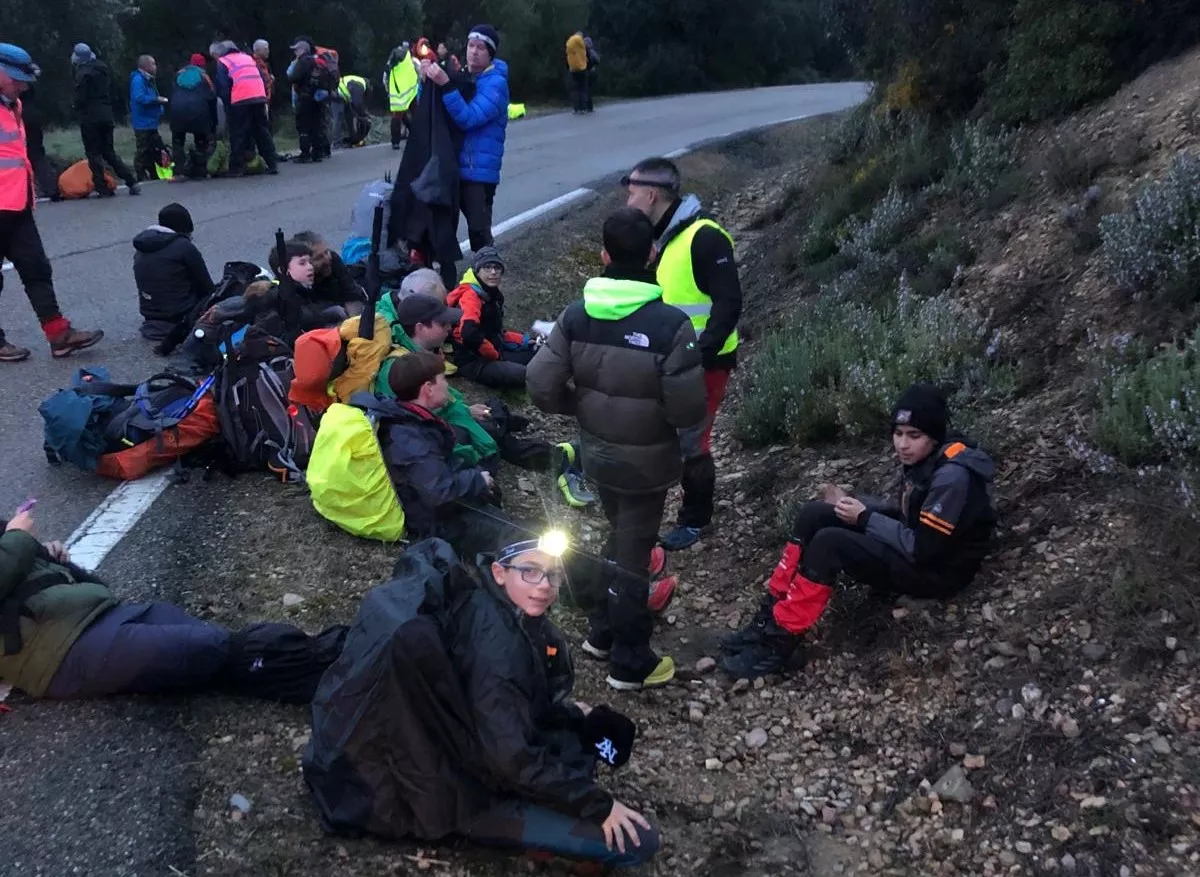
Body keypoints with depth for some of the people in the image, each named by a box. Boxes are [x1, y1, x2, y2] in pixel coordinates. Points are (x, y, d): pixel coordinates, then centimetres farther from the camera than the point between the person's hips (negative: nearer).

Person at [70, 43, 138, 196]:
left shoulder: (83, 73, -12)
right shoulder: (103, 69, 12)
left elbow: (80, 98, -13)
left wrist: (79, 114, 3)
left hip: (90, 118, -7)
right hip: (106, 116, 7)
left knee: (93, 153, 0)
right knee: (109, 152, 13)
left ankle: (102, 188, -3)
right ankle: (131, 182, 2)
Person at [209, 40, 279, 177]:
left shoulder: (222, 63, 7)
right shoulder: (247, 57, 25)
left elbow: (222, 88, -2)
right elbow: (262, 78, 22)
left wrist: (227, 106, 4)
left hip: (240, 100, -5)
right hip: (259, 97, 5)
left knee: (238, 135, 0)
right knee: (262, 132, 13)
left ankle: (237, 167, -1)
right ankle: (273, 164, 12)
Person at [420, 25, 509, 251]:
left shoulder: (496, 83, -10)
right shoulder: (461, 76, 12)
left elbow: (468, 118, -22)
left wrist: (445, 85, -29)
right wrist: (426, 81, -7)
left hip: (479, 169, -7)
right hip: (452, 165, 7)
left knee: (478, 230, -6)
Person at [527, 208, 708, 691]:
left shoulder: (575, 316, -10)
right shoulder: (671, 324, -23)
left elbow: (542, 387, -9)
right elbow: (688, 409, -21)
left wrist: (583, 405, 8)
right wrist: (658, 410, 1)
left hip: (596, 452, 5)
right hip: (647, 460, -4)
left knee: (619, 536, 26)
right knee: (632, 552, 10)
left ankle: (602, 632, 39)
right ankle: (631, 663, 23)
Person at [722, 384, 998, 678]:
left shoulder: (953, 476, -25)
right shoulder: (926, 459, 3)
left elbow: (922, 548, -25)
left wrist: (865, 518, -17)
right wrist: (853, 503, 1)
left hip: (935, 570, -9)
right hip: (914, 546, 9)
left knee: (830, 543, -28)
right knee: (814, 515, -5)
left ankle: (781, 643, -20)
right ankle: (770, 619, -5)